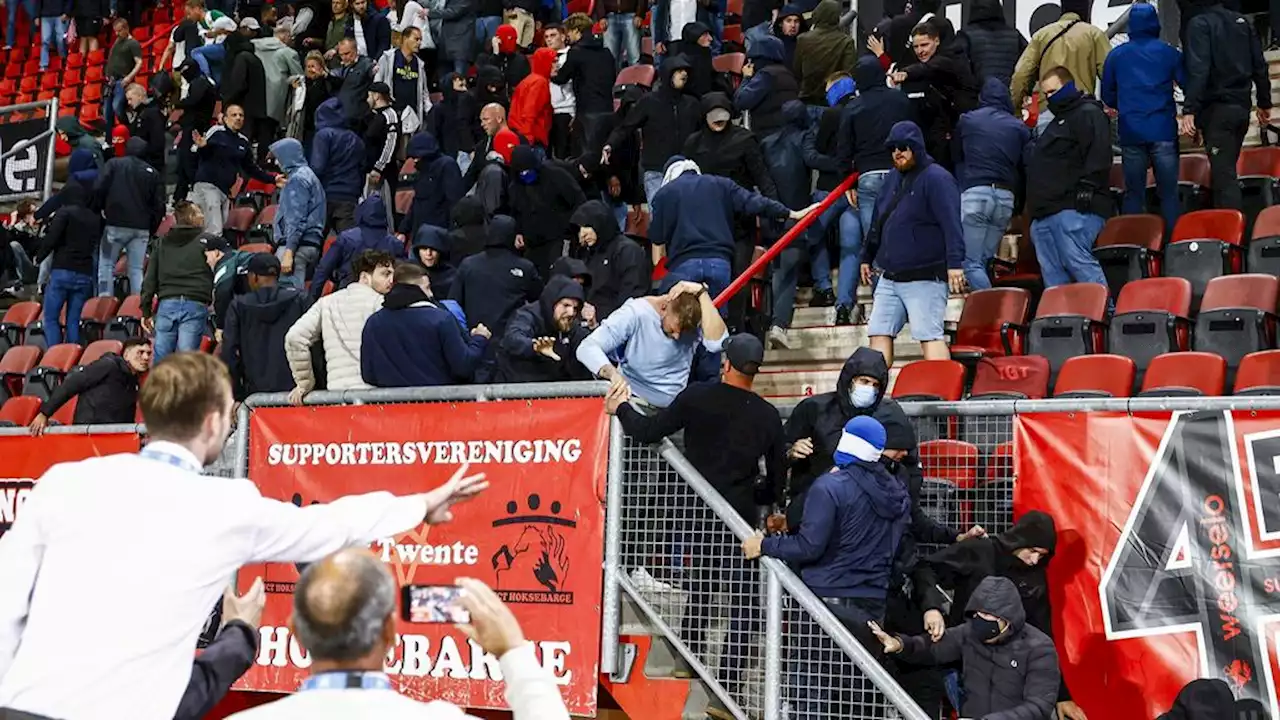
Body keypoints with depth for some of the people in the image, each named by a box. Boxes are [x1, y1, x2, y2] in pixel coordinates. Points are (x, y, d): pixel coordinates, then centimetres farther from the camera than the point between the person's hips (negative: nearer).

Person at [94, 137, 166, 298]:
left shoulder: (114, 164, 4)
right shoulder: (153, 173, 12)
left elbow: (99, 189, -6)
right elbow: (159, 205, 9)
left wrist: (99, 210, 8)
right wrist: (151, 230, 15)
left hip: (115, 225, -3)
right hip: (142, 229, 3)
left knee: (106, 265, 3)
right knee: (136, 269, 6)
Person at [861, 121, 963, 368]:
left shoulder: (936, 178, -9)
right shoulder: (893, 178, 17)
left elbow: (951, 224, -18)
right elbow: (878, 223, 26)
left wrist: (955, 263, -26)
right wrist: (867, 257, 29)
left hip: (925, 279, -8)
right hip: (889, 278, 8)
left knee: (930, 335, -13)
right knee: (879, 333, 5)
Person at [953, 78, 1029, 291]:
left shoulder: (966, 121, 9)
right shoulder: (1019, 127, 12)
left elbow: (956, 157, 21)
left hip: (974, 193, -3)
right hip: (1006, 197, 3)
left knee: (971, 263, -6)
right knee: (984, 261, 13)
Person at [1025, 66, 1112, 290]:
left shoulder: (1089, 114, 0)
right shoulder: (1058, 121, 31)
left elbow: (1098, 157, -14)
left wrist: (1086, 190, -23)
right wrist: (1035, 206, 26)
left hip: (1074, 208, -10)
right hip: (1045, 213, 10)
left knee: (1077, 262, -19)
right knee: (1052, 273, 3)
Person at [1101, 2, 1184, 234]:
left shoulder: (1116, 55, 7)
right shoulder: (1168, 52, 1)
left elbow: (1107, 95, 12)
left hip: (1131, 133, 2)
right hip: (1163, 130, -2)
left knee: (1134, 194, 6)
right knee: (1169, 193, 1)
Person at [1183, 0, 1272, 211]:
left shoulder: (1199, 24, -9)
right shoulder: (1242, 21, 12)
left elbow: (1198, 69, -20)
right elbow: (1259, 65, 13)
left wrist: (1189, 110, -23)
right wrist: (1264, 103, 20)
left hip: (1217, 108, -7)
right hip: (1241, 106, 7)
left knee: (1223, 174, -10)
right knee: (1226, 170, 17)